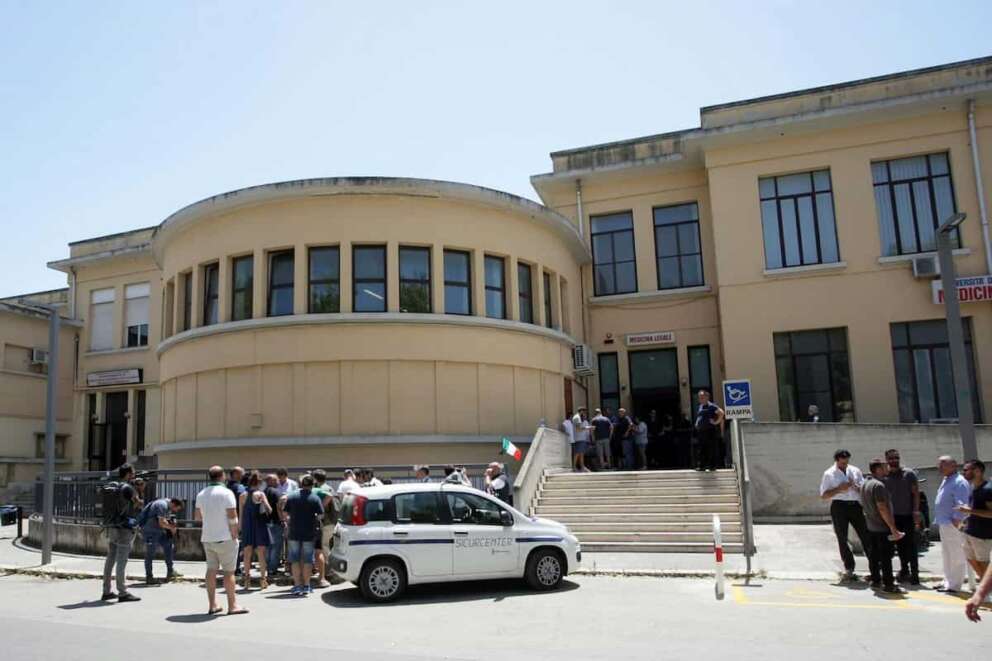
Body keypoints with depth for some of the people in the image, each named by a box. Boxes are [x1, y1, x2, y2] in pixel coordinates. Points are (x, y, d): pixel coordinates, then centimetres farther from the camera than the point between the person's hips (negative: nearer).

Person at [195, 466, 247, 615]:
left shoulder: (201, 494, 8)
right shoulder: (226, 493, -12)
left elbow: (198, 517, 15)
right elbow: (232, 517, -15)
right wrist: (235, 535, -7)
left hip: (207, 538, 6)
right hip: (225, 538, -6)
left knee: (211, 570, 9)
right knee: (229, 572, -1)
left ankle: (212, 605, 11)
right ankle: (232, 605, 2)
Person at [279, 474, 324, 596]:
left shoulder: (291, 496, -1)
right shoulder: (315, 498, -5)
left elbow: (284, 513, 0)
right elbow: (321, 515, -7)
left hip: (294, 532, 1)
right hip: (309, 533, -1)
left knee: (295, 559, 8)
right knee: (307, 560, 8)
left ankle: (297, 586, 7)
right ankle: (306, 586, 11)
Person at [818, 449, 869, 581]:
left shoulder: (855, 471, 9)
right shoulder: (829, 474, 1)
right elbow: (824, 495, -2)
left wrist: (857, 487, -9)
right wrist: (839, 489, -15)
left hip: (855, 506, 2)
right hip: (839, 506, -2)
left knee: (865, 535, -2)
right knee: (842, 539, 3)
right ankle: (849, 569, 12)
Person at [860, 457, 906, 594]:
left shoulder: (865, 484, 10)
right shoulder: (878, 485, -20)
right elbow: (882, 508, -24)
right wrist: (893, 527, -21)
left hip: (870, 525, 9)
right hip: (882, 526, -9)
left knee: (873, 554, 14)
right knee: (886, 556, -3)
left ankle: (875, 580, 21)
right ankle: (888, 584, 0)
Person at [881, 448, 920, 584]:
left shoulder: (909, 474, -3)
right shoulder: (884, 476, 4)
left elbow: (916, 493, -5)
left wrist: (916, 512, -13)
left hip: (908, 515, -3)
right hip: (893, 516, 3)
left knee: (911, 545, -3)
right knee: (900, 546, 10)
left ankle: (914, 573, 2)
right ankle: (904, 570, 20)